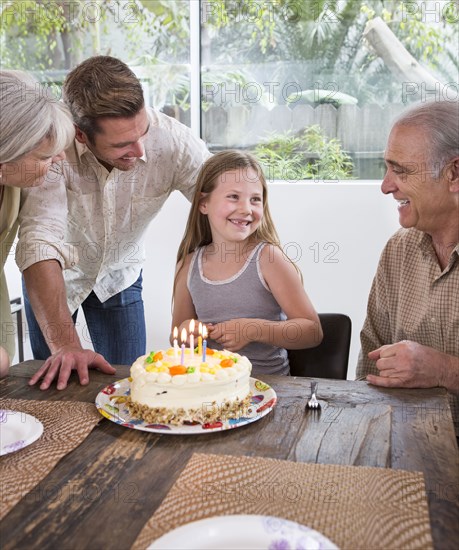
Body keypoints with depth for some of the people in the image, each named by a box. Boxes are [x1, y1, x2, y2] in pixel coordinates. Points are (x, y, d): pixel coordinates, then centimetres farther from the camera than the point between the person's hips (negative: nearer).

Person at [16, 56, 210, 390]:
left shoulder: (173, 142, -30)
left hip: (119, 275, 1)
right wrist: (65, 345, -45)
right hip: (56, 273, -1)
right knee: (55, 385, 9)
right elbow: (41, 243, -39)